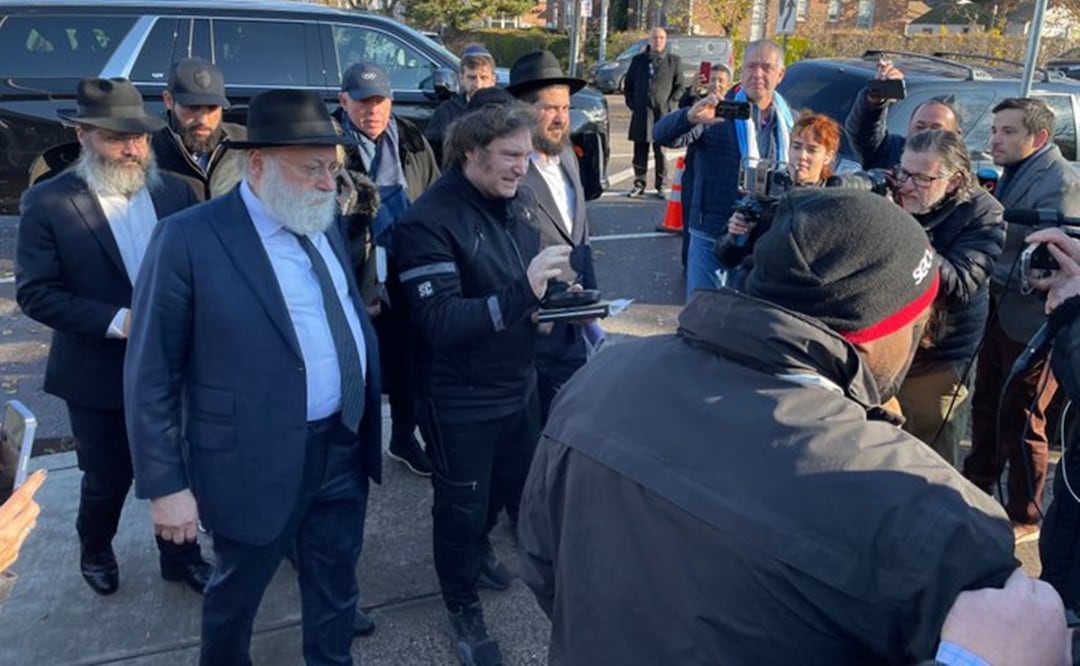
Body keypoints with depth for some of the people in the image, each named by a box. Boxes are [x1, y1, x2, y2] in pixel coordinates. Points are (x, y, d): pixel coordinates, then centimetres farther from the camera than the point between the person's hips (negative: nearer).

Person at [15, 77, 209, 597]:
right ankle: (95, 553, 45)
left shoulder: (175, 191, -2)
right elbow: (34, 292, -14)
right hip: (100, 374, -2)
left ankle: (180, 555, 38)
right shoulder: (48, 202, -11)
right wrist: (116, 321, -23)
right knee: (108, 480, 16)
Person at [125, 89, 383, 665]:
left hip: (344, 448, 6)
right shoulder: (190, 239, -16)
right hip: (257, 462, -5)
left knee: (335, 587, 21)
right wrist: (166, 484, -13)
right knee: (237, 591, 19)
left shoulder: (325, 227, 6)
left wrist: (368, 415, 4)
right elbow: (150, 375, -13)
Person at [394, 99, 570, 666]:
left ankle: (478, 544, 58)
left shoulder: (517, 200, -1)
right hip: (460, 399, -7)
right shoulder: (429, 222, -23)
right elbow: (439, 323, -29)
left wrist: (551, 295, -9)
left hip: (518, 382, 7)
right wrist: (523, 293, -39)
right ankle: (463, 606, 38)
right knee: (460, 505, 12)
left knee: (516, 483, 26)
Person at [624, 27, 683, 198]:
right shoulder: (638, 60, 12)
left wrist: (670, 104, -4)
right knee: (640, 150, 3)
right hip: (640, 113, 2)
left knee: (661, 150, -2)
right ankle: (639, 184, 11)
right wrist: (631, 103, 6)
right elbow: (628, 84, 17)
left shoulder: (674, 61, 7)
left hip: (663, 113, -2)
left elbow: (679, 86, 8)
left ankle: (661, 185, 5)